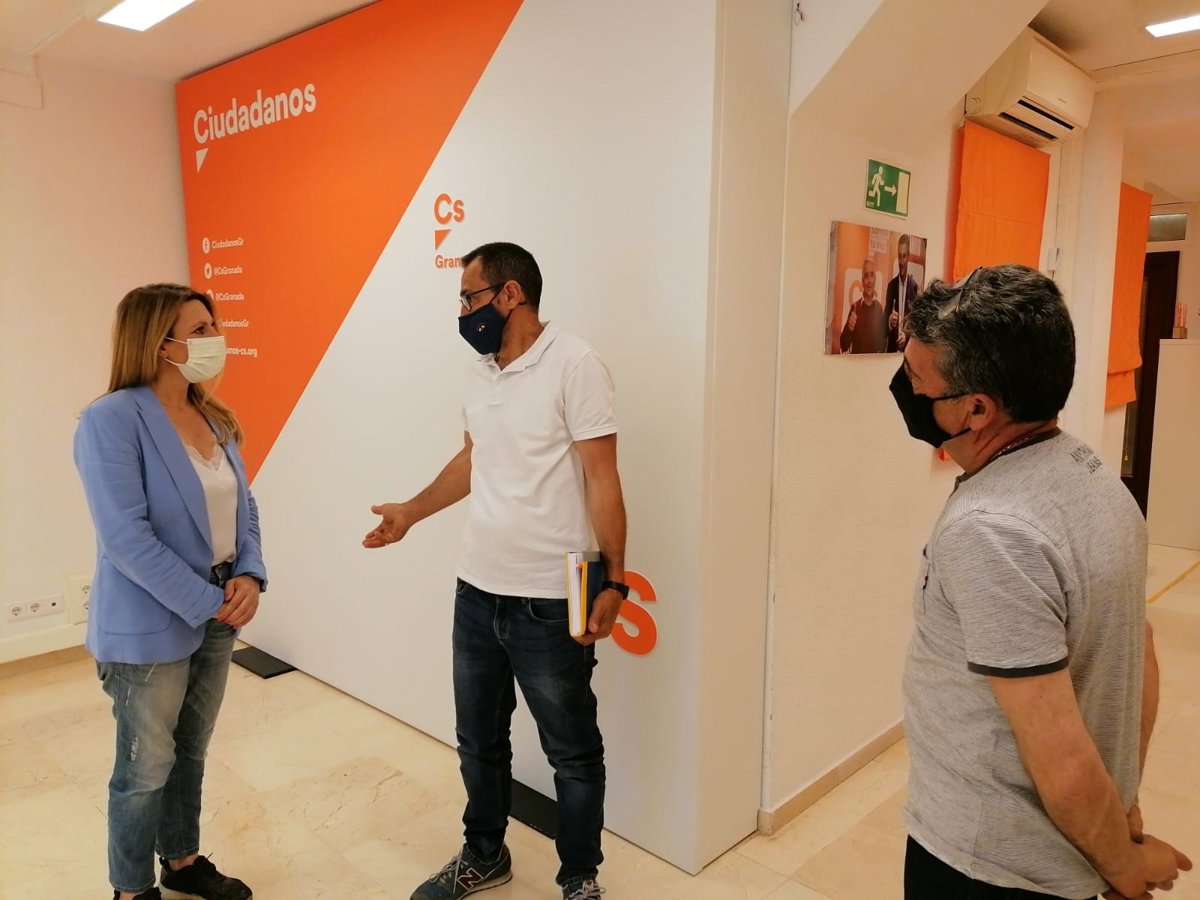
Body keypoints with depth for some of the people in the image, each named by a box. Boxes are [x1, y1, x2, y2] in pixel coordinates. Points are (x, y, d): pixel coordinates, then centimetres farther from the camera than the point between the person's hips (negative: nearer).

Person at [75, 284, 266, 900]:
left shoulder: (214, 417, 4)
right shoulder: (111, 421, -18)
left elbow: (242, 506, 7)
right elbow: (126, 538, -23)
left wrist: (250, 577, -10)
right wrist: (209, 602, -21)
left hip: (217, 619, 7)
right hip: (150, 627, -6)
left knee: (191, 753, 22)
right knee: (147, 768, 12)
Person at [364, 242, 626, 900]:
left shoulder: (574, 365, -14)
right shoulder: (481, 371, 8)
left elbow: (601, 477, -15)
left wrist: (613, 580, -17)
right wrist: (410, 512, 22)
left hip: (551, 603, -7)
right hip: (476, 592, 7)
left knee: (572, 752, 11)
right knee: (478, 740, 22)